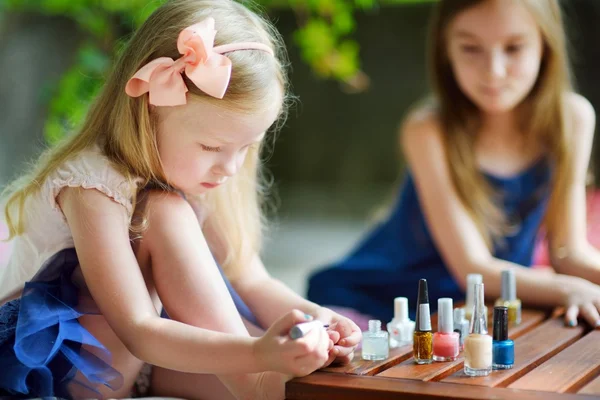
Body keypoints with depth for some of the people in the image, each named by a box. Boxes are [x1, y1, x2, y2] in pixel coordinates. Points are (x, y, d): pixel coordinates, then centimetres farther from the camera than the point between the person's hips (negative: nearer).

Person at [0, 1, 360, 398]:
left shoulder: (197, 177, -3)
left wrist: (311, 316, -23)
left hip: (143, 357, 6)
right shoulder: (92, 187, -27)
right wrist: (255, 353, -47)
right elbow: (137, 332, -34)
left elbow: (252, 283, -1)